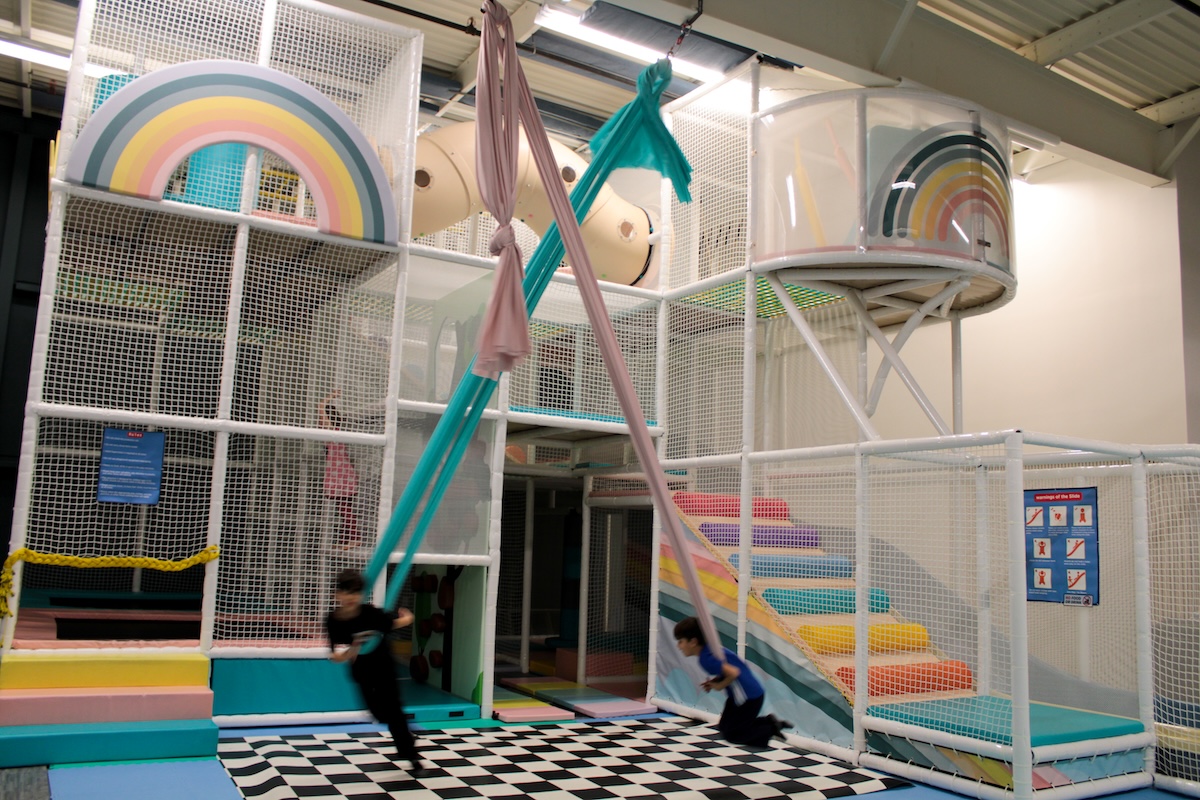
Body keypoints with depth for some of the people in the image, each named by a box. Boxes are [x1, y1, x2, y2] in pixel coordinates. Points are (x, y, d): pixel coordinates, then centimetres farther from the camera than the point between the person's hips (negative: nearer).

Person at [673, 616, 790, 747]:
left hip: (747, 697, -9)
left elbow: (733, 672, -29)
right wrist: (714, 681, 4)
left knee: (731, 735, 4)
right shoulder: (711, 649, 6)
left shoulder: (706, 659, -23)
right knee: (723, 727, 19)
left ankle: (771, 728, 5)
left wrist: (719, 685, -12)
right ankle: (768, 722, 16)